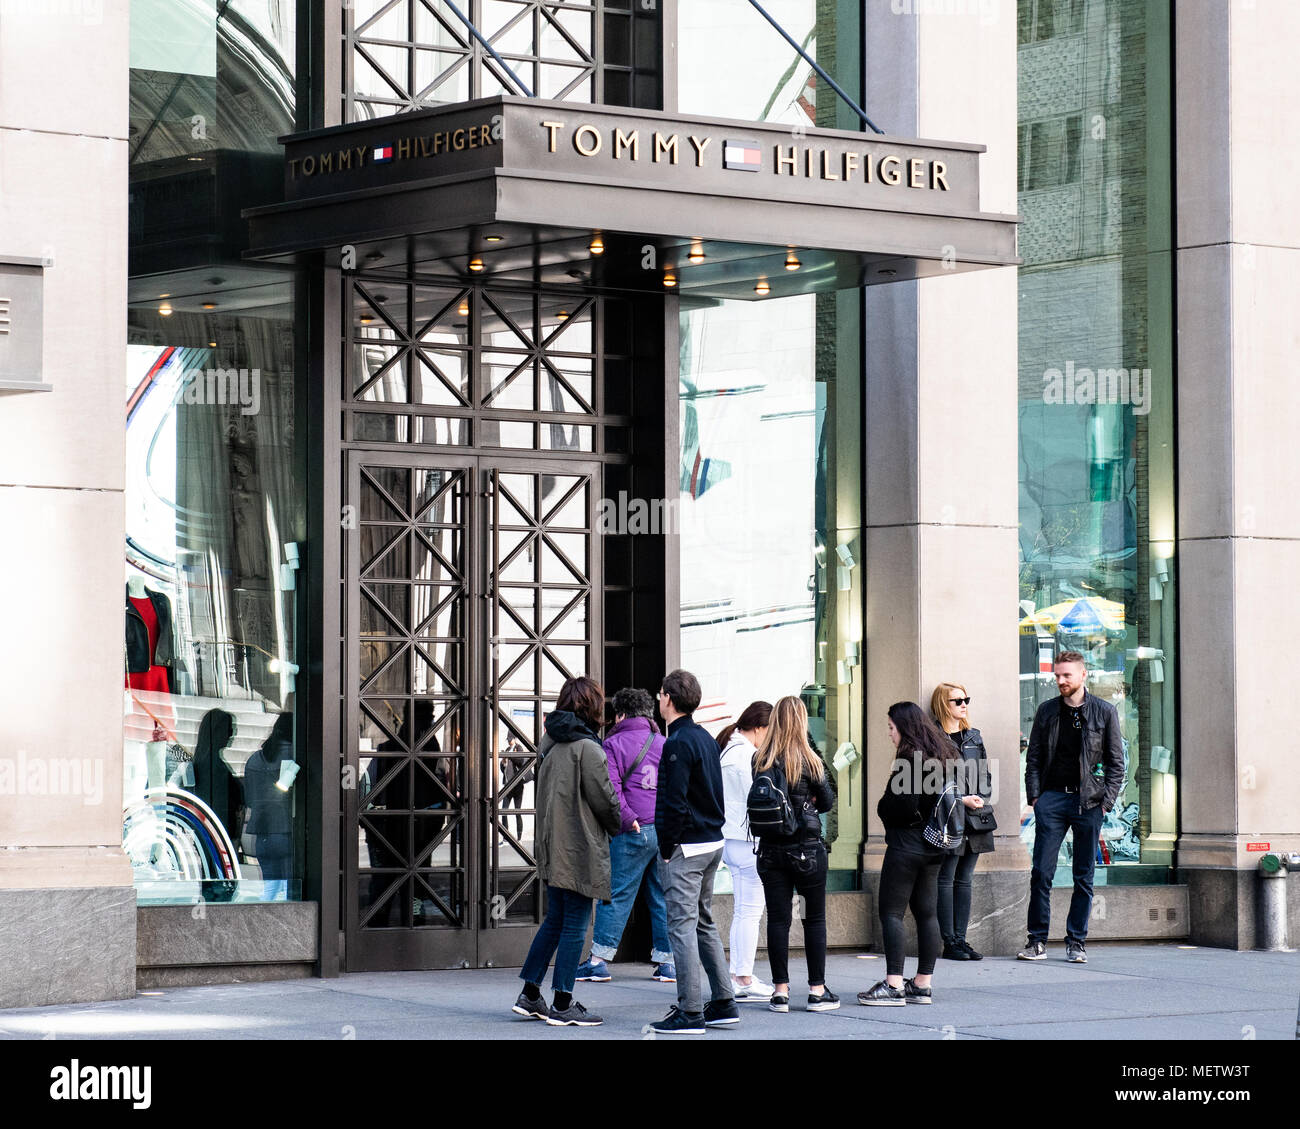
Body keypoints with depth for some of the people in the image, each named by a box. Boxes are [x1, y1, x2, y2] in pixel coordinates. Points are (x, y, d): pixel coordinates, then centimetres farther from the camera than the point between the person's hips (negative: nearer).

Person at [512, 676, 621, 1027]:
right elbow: (604, 800, -12)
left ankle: (530, 995, 19)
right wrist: (619, 826, 6)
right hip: (580, 848, -8)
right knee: (575, 926, -2)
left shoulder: (550, 744, 10)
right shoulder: (587, 748, -16)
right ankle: (562, 1006, 0)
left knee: (554, 921, 17)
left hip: (552, 847, 8)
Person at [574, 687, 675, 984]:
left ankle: (599, 959, -2)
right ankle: (666, 961, 10)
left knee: (616, 895, -2)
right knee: (664, 898, 9)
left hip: (634, 833, -4)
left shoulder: (614, 745, -1)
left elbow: (610, 788, -13)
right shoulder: (664, 744, 13)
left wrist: (628, 819, -11)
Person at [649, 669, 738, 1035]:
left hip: (685, 849, -9)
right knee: (704, 923, 17)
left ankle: (690, 1014, -7)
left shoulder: (678, 744, -16)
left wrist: (667, 849, -12)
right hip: (712, 842, 9)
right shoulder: (706, 739, 12)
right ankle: (723, 1003, 18)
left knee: (682, 926, -6)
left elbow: (675, 803, -20)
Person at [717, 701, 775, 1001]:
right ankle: (744, 980, -4)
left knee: (742, 911, 13)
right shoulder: (745, 755, -15)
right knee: (750, 911, -6)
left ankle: (738, 976, 16)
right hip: (747, 840, -10)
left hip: (731, 838, 10)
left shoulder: (729, 750, 16)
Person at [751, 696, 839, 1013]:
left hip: (771, 849, 3)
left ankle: (781, 991, 5)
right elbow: (827, 802, 0)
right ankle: (817, 990, 8)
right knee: (815, 919, 7)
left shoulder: (760, 761, -1)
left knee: (778, 919, 5)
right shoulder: (809, 760, -9)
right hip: (807, 848, -3)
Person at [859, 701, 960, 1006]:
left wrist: (883, 807, 0)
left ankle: (894, 986, -10)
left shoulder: (910, 758, -15)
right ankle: (922, 985, 12)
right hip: (932, 846, 9)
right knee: (926, 912, 10)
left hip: (907, 844, -9)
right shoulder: (941, 756, 11)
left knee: (891, 912, -6)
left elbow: (902, 806, -20)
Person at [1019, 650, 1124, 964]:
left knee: (1084, 876, 3)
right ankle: (1037, 940, 1)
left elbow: (1115, 762, 5)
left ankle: (1076, 942, 10)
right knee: (1041, 872, -5)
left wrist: (1106, 801, -4)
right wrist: (1034, 796, 1)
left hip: (1088, 800, -1)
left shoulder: (1104, 712, 3)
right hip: (1052, 798, 1)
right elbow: (1033, 757, 12)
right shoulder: (1047, 711, 8)